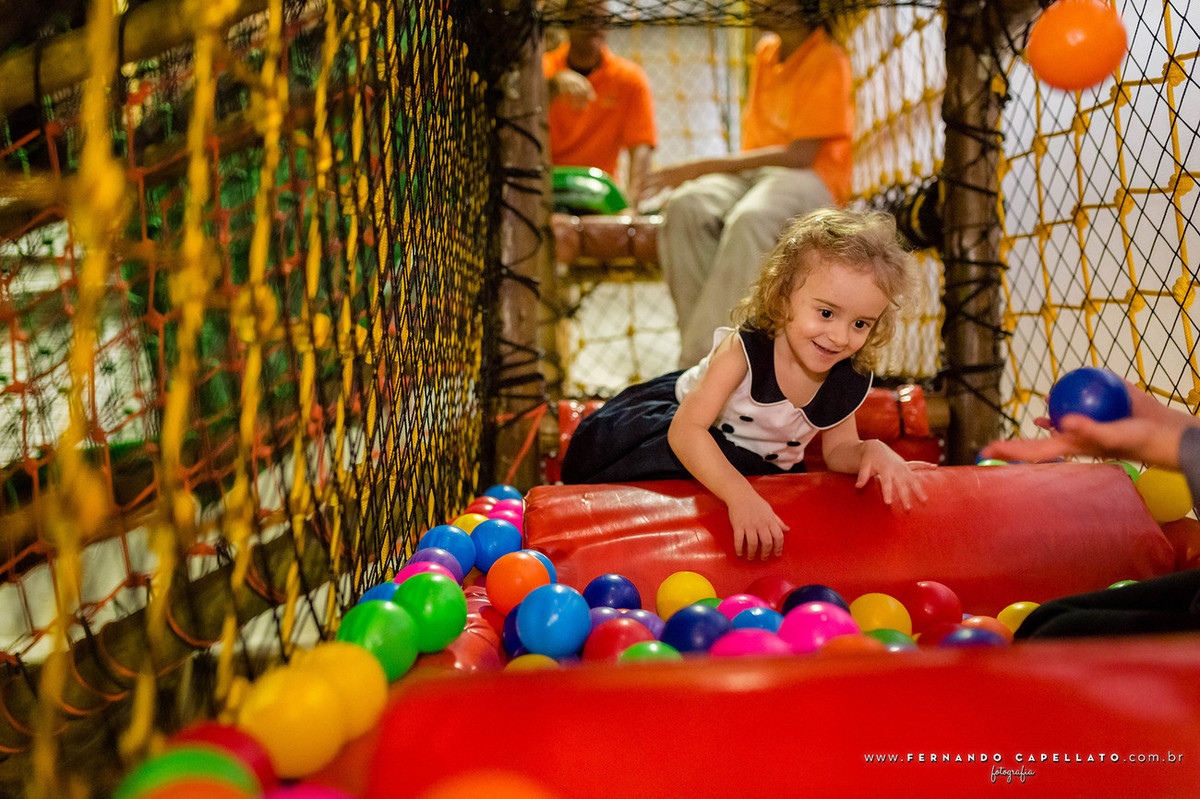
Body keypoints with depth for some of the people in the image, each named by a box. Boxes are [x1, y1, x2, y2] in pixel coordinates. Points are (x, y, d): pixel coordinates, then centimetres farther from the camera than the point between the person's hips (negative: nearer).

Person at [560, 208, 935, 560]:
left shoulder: (850, 383, -17)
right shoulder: (743, 350, -35)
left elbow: (837, 449, -2)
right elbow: (686, 430, -42)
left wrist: (872, 451, -27)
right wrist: (741, 496, -54)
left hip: (763, 468, 6)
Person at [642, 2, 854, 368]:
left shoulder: (828, 62, -6)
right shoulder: (766, 50, 16)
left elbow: (801, 154, -14)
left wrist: (707, 166, -15)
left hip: (810, 177, -6)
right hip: (752, 171, 6)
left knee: (750, 219, -40)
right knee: (684, 208, -27)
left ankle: (701, 361, -40)